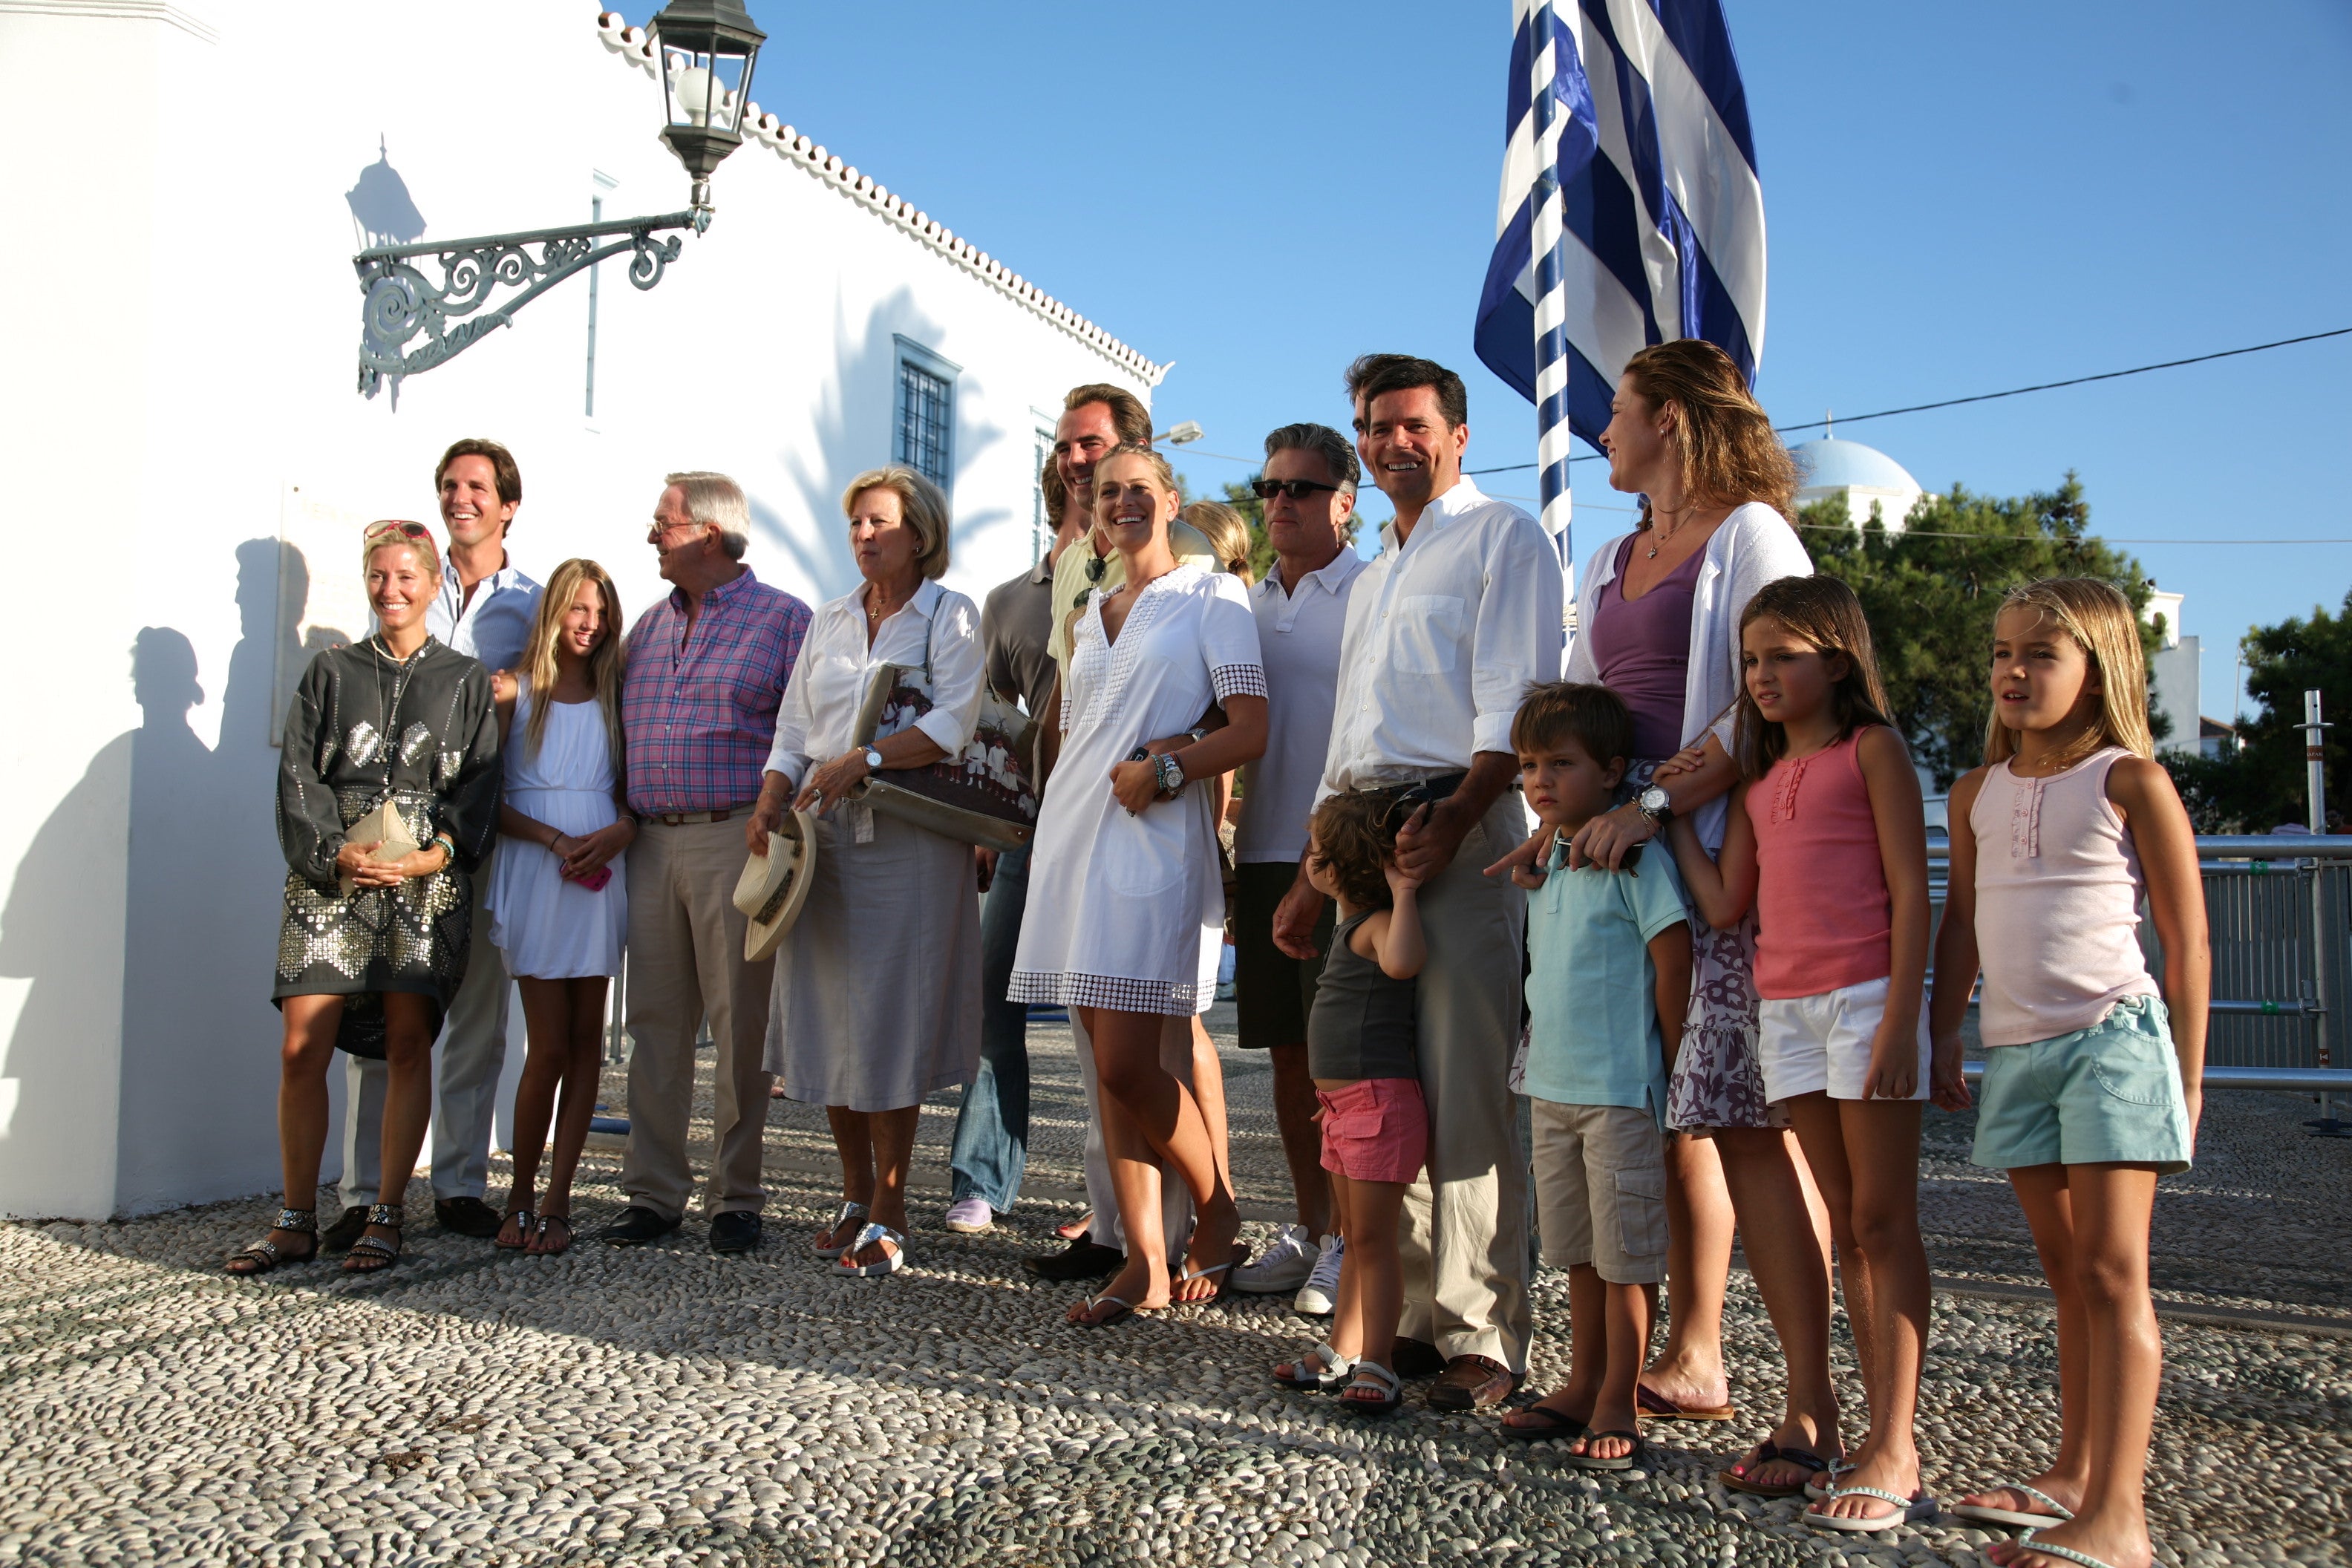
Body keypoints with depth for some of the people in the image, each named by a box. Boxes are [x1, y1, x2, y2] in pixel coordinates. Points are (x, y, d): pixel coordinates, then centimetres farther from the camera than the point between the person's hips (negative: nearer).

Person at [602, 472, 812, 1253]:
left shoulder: (782, 618, 2)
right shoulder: (649, 624, 19)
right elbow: (615, 724, 22)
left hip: (736, 842, -5)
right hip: (652, 844, 5)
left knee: (740, 1025, -2)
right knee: (656, 1022, 6)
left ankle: (735, 1197, 7)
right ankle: (654, 1192, 14)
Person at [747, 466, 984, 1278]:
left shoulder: (951, 615, 3)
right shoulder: (829, 622, 19)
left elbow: (954, 722, -11)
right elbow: (793, 730, 14)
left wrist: (865, 758, -22)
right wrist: (771, 804, -3)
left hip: (910, 839, -5)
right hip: (824, 837, 5)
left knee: (891, 1023, -5)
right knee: (827, 1017, 5)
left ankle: (888, 1213, 4)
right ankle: (856, 1196, 18)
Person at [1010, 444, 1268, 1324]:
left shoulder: (1211, 596, 2)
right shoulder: (1087, 615, 20)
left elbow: (1251, 732, -6)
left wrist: (1164, 769, -14)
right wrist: (1134, 755, 7)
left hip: (1155, 839, -6)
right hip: (1074, 831, 6)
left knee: (1129, 1063, -12)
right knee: (1111, 1065, 4)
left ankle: (1219, 1214, 11)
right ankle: (1146, 1263, 9)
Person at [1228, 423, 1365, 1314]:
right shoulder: (1250, 606, 16)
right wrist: (1225, 846, 14)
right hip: (1263, 849, 6)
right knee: (1286, 1047, 11)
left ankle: (1349, 1240, 7)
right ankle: (1307, 1229, 23)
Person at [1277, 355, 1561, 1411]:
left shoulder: (1502, 539, 3)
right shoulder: (1373, 577, 27)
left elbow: (1514, 711, -10)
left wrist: (1451, 823, -22)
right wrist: (1311, 878, 20)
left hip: (1458, 828, -8)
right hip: (1366, 835, 8)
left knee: (1465, 1096, -9)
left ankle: (1485, 1341, -3)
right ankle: (1413, 1318, 13)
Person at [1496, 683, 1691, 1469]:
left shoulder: (1634, 858, -13)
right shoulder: (1547, 863, 11)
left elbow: (1673, 961, -13)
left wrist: (1666, 1066, -9)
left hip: (1621, 1091, -8)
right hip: (1552, 1086, 8)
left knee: (1625, 1255, 2)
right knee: (1579, 1253, 16)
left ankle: (1619, 1406, 11)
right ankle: (1582, 1389, 27)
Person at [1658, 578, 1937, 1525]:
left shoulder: (1871, 750, -1)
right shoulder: (1758, 779, 17)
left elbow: (1909, 889, -8)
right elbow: (1726, 907, 10)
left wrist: (1900, 1019, -15)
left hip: (1865, 1000, -6)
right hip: (1784, 1009, 7)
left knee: (1883, 1221, -4)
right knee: (1845, 1224, 9)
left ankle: (1895, 1453, -2)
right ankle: (1882, 1438, 14)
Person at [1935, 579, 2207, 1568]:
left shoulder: (2130, 781, -5)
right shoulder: (1980, 793, 11)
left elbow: (2186, 939, -3)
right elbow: (1961, 925, 19)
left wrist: (2186, 1075, -3)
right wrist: (1944, 1036, 17)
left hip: (2112, 1038, -6)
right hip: (2015, 1049, 6)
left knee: (2110, 1273, -7)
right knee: (2066, 1273, 13)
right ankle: (2073, 1475, 22)